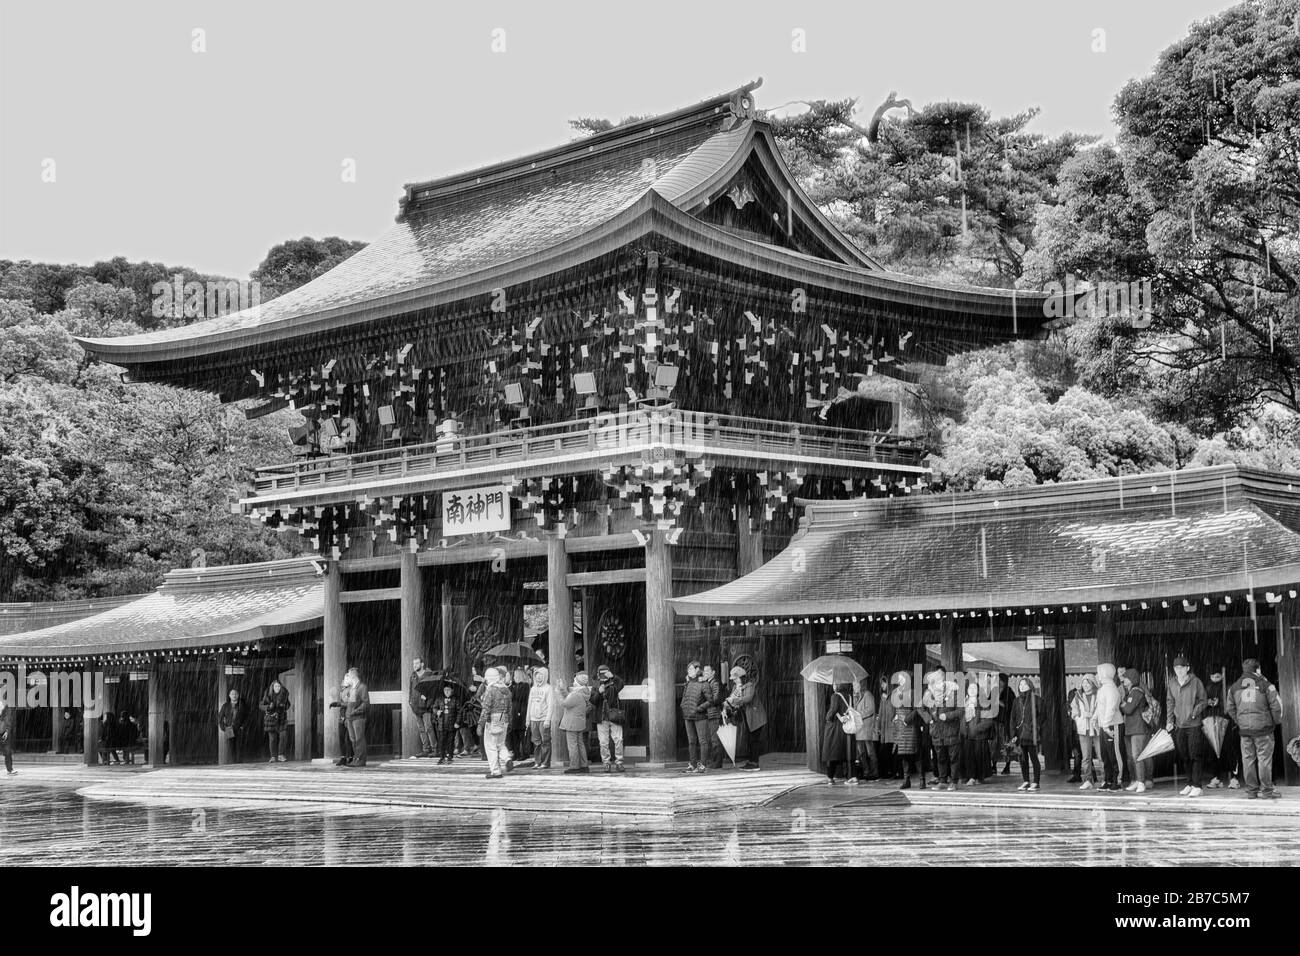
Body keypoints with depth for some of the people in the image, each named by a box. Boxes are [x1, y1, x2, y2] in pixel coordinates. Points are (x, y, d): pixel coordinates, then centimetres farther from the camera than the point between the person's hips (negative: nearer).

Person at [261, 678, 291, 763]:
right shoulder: (268, 695, -11)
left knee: (284, 736, -10)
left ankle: (280, 755, 2)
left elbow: (287, 704, 12)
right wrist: (269, 707, -26)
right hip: (271, 717, -1)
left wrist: (285, 706, -11)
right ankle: (273, 757, 9)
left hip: (282, 718, 2)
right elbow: (262, 706, -6)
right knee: (272, 738, 0)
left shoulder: (284, 694, -4)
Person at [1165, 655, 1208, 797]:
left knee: (1194, 756, -7)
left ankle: (1197, 786, -3)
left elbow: (1203, 700, -1)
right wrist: (1170, 720, 3)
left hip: (1194, 724, -5)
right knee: (1184, 757, 11)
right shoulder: (1172, 683, 7)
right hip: (1178, 725, 5)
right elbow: (1170, 702, 12)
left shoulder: (1196, 682, -6)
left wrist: (1195, 711, -16)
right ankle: (1191, 783, 23)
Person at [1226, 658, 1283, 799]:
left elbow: (1231, 709, 12)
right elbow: (1276, 706, -6)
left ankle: (1251, 790, 10)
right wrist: (1276, 721, 9)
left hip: (1244, 729, 4)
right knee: (1264, 758, 1)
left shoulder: (1234, 687, 9)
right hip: (1263, 727, -4)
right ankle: (1266, 789, 3)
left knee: (1247, 759, 7)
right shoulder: (1265, 685, -5)